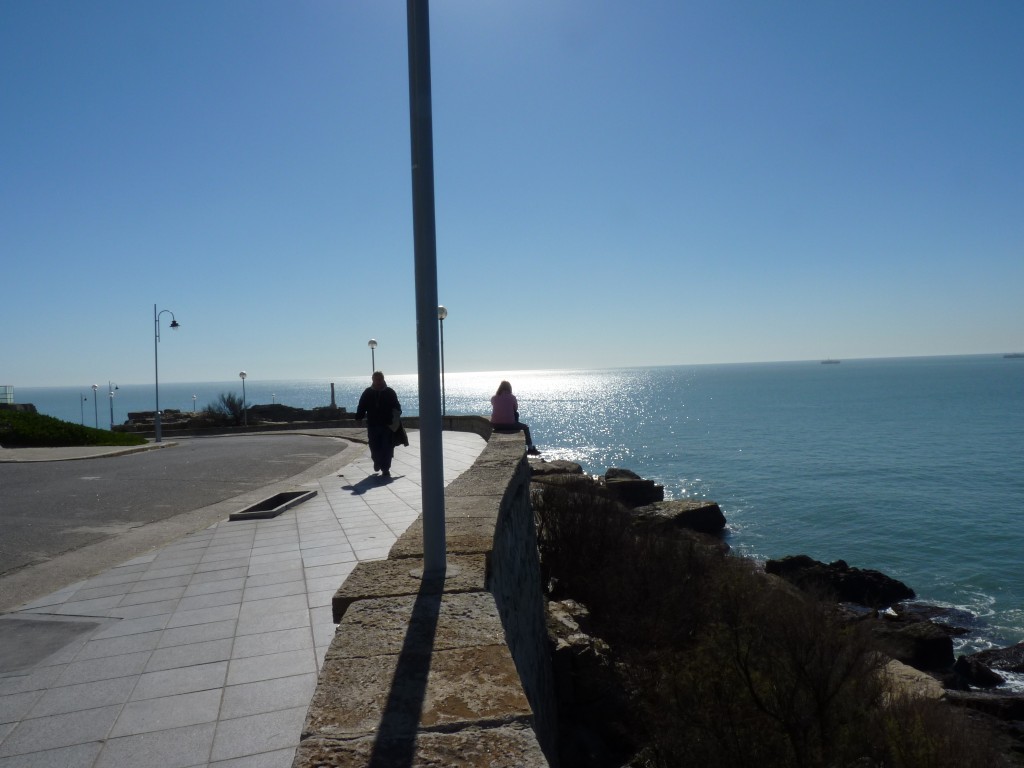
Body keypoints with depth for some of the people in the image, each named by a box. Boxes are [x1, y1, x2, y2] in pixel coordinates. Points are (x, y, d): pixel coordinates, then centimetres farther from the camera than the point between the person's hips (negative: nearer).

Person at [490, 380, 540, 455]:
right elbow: (516, 409, 10)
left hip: (495, 425, 4)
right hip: (509, 424, -4)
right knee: (526, 427, 21)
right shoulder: (512, 397, -2)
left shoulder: (494, 398, 6)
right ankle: (530, 448, 19)